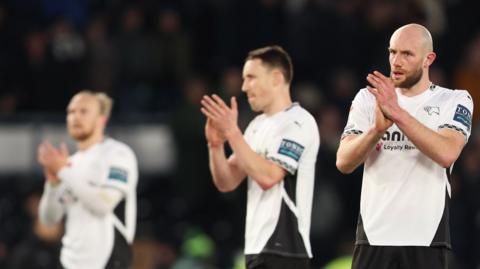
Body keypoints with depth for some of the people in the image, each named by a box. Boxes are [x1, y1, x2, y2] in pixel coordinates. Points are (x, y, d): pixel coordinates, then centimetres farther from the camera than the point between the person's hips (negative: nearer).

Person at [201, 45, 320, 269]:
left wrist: (232, 133, -18)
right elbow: (226, 182, 14)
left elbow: (268, 177, -20)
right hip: (257, 248, 9)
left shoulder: (298, 122, -10)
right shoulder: (257, 126, 17)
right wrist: (215, 144, -3)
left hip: (282, 250, -9)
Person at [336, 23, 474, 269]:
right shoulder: (368, 98, 10)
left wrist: (398, 113, -22)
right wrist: (378, 128, -21)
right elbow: (343, 162, -2)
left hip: (427, 239, -2)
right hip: (374, 237, 2)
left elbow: (447, 154, -16)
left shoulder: (455, 101, 4)